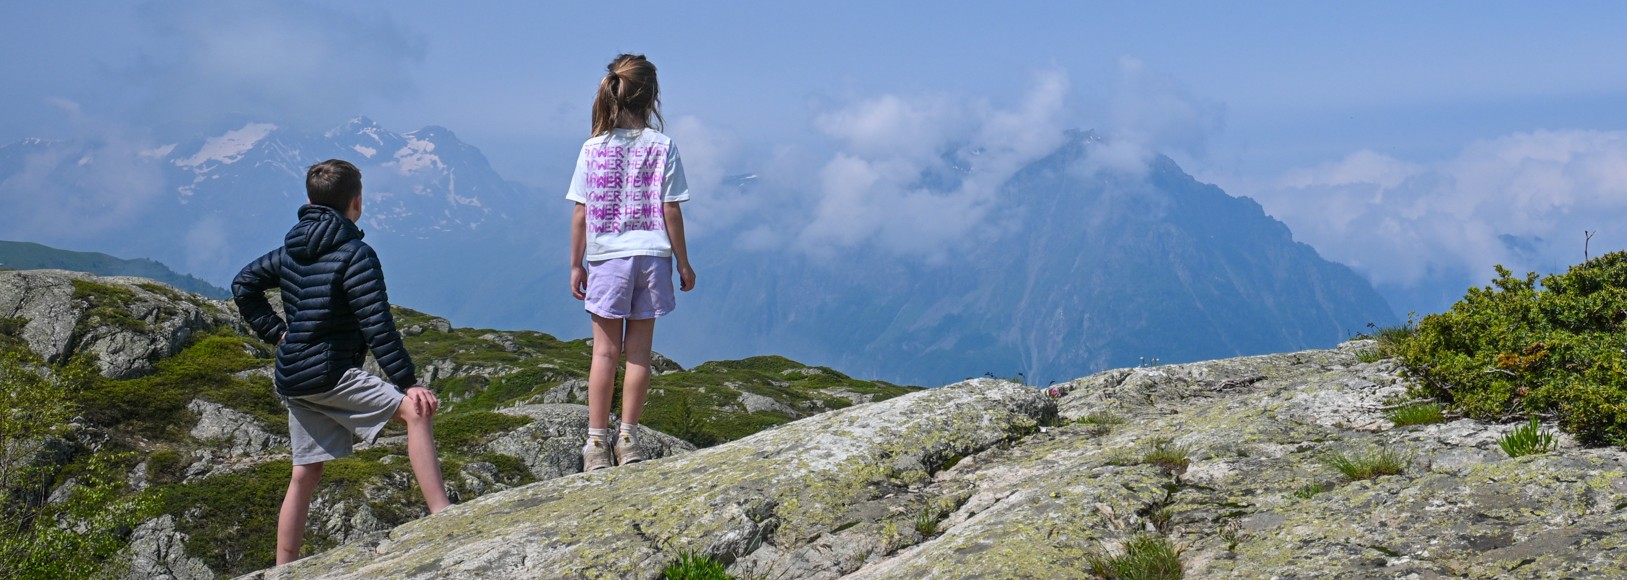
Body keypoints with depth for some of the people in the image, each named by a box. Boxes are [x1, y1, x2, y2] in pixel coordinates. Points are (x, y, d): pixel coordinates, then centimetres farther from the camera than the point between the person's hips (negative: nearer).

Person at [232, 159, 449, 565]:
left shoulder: (291, 249, 13)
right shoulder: (355, 255, -12)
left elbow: (244, 286, 22)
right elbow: (377, 326, -18)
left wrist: (276, 333, 18)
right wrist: (409, 382, -18)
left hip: (293, 376, 9)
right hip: (331, 374, -9)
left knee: (305, 473, 16)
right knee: (415, 411, -16)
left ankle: (284, 570, 23)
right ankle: (441, 515, -30)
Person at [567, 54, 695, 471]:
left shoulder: (593, 148, -2)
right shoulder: (662, 147, -5)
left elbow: (580, 213, -1)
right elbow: (670, 210, -4)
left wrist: (576, 265, 8)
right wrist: (683, 263, 5)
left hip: (606, 260, 1)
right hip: (651, 257, 0)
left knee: (605, 352, 8)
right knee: (639, 352, 8)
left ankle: (596, 442, 9)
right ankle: (628, 439, 13)